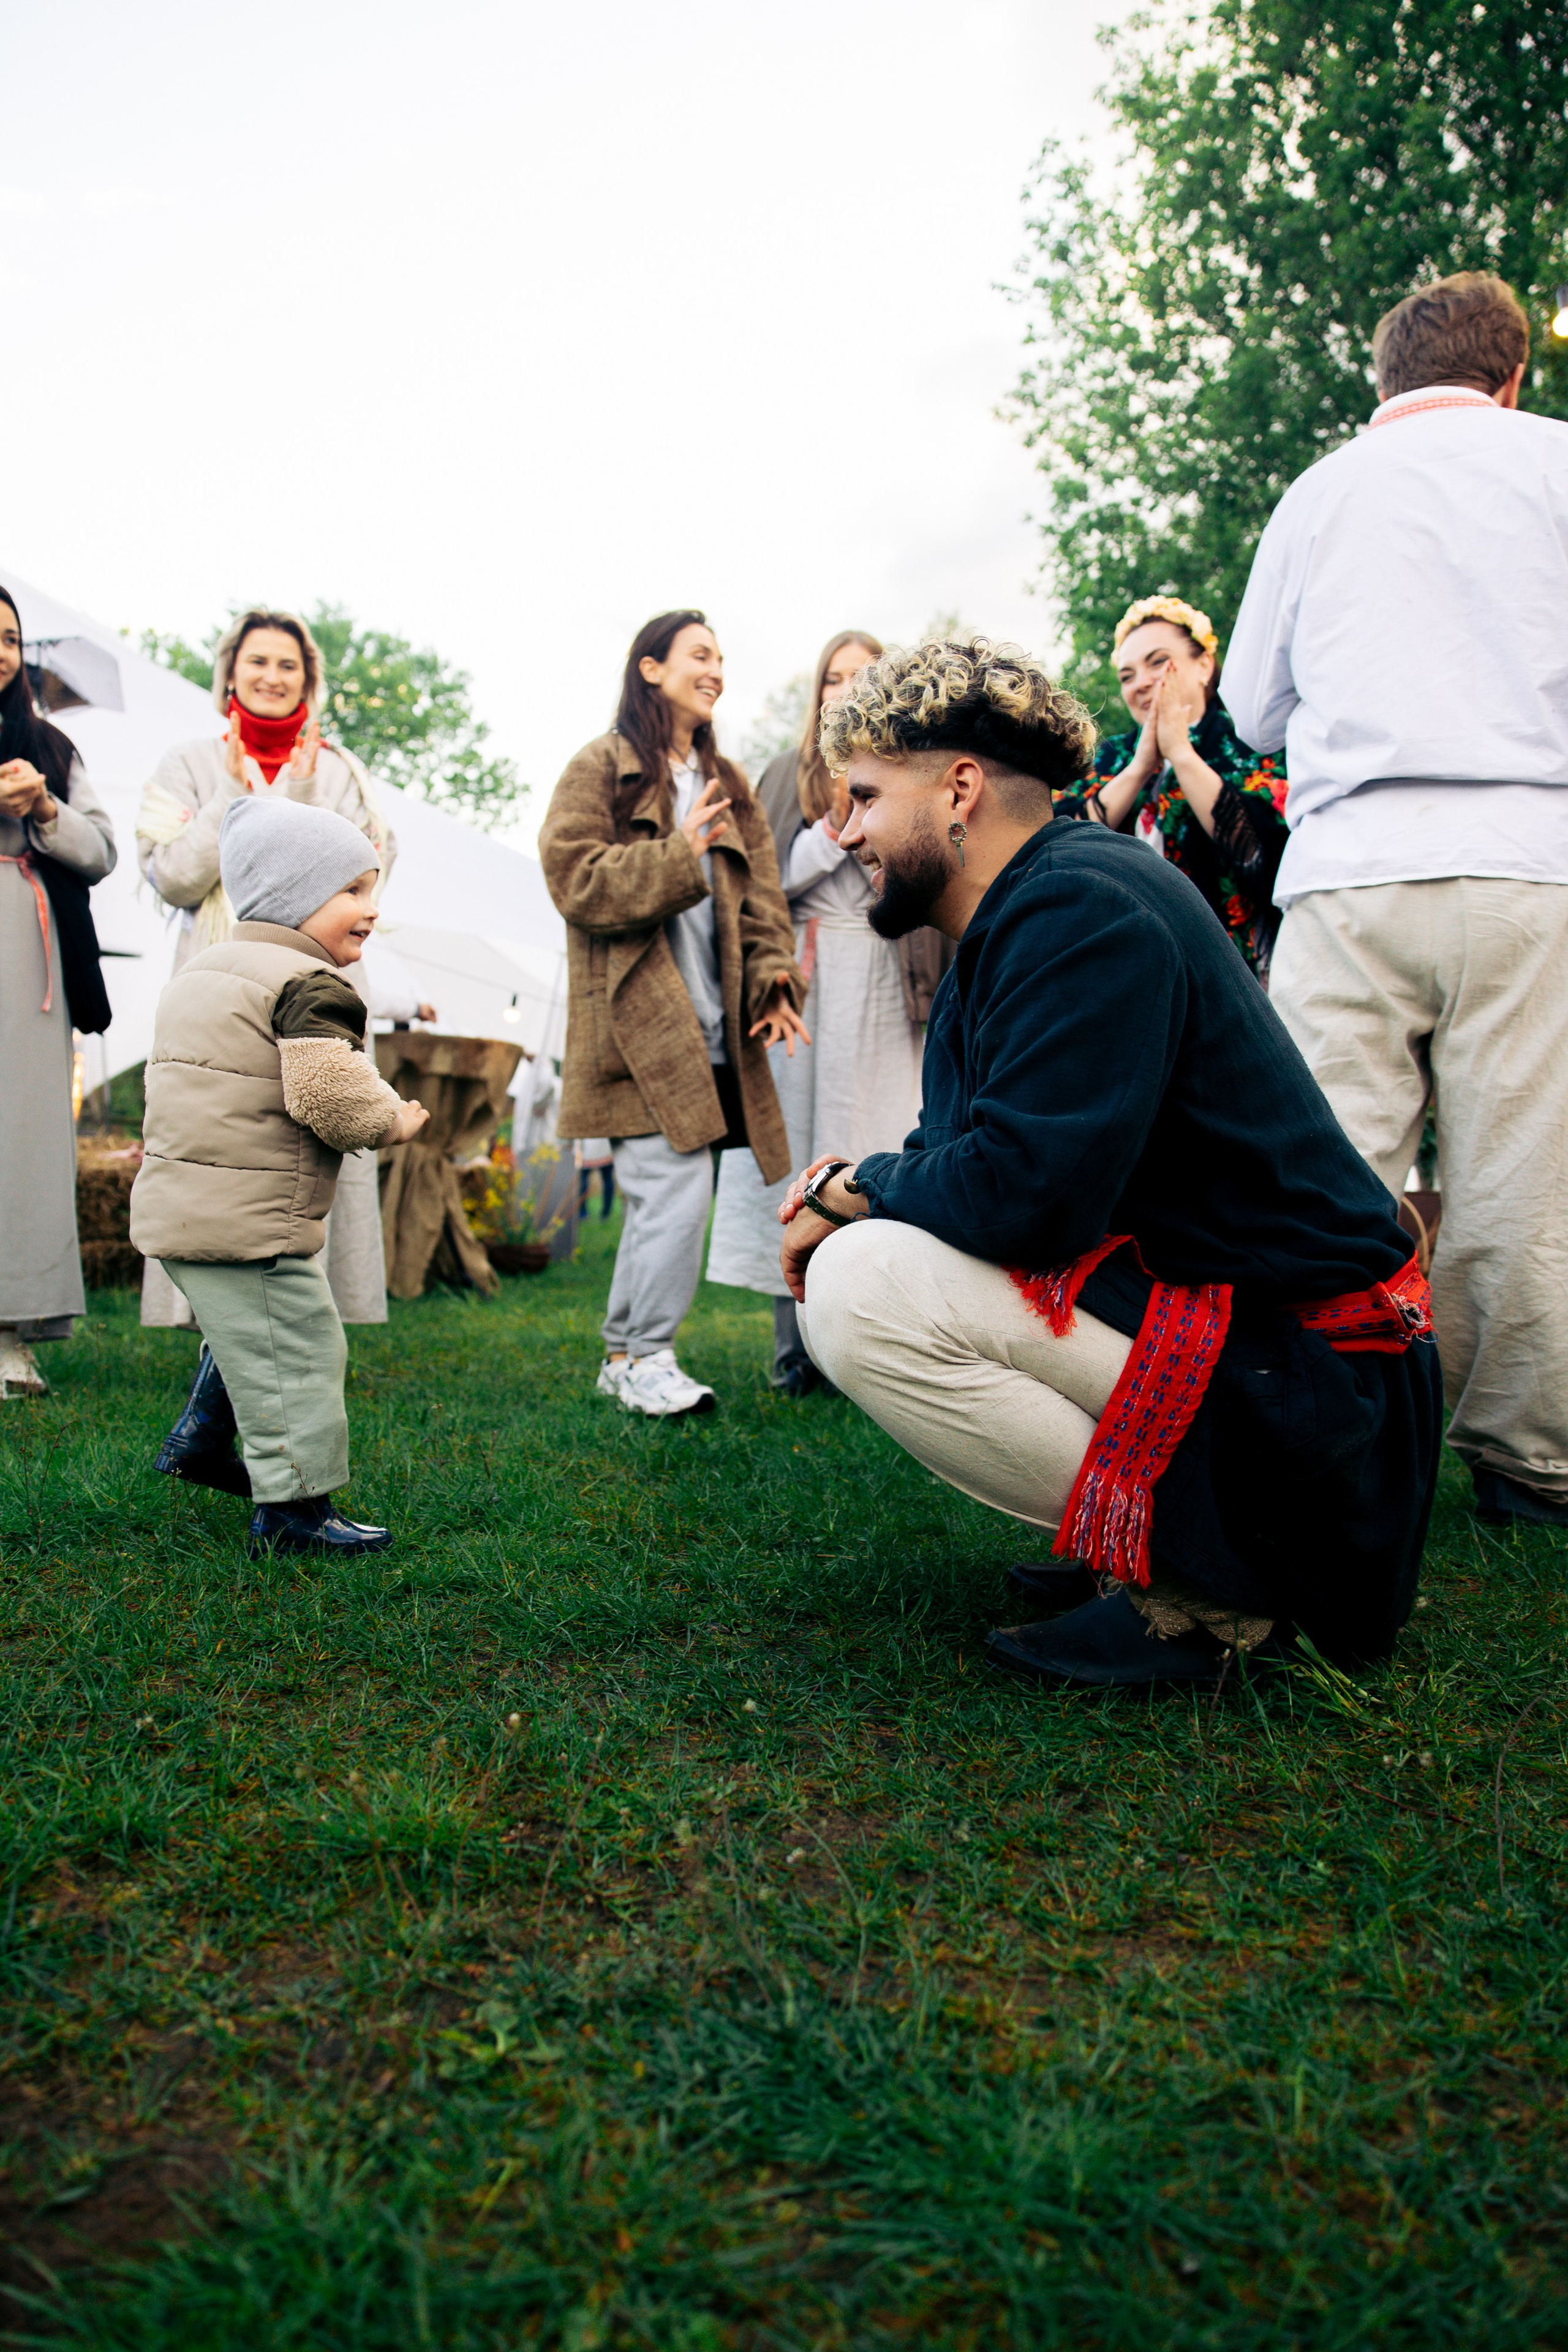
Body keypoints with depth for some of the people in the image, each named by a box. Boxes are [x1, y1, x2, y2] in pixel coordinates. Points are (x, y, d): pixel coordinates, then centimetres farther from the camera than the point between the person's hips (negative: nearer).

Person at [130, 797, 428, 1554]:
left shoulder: (199, 969, 17)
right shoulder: (310, 987, -15)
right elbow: (330, 1095, -27)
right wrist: (392, 1122, -7)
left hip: (172, 1207, 10)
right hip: (248, 1222, -10)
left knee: (243, 1331, 29)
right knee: (296, 1352, 0)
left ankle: (199, 1441, 40)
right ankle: (293, 1509, 6)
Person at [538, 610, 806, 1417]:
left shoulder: (728, 784, 22)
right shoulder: (600, 768, 3)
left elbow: (760, 895, 15)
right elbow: (576, 880, -8)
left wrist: (773, 982, -1)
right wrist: (681, 855, -15)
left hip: (710, 1026, 6)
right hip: (638, 1019, -6)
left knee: (660, 1197, 8)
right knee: (678, 1189, -14)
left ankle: (623, 1356, 19)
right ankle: (647, 1356, 1)